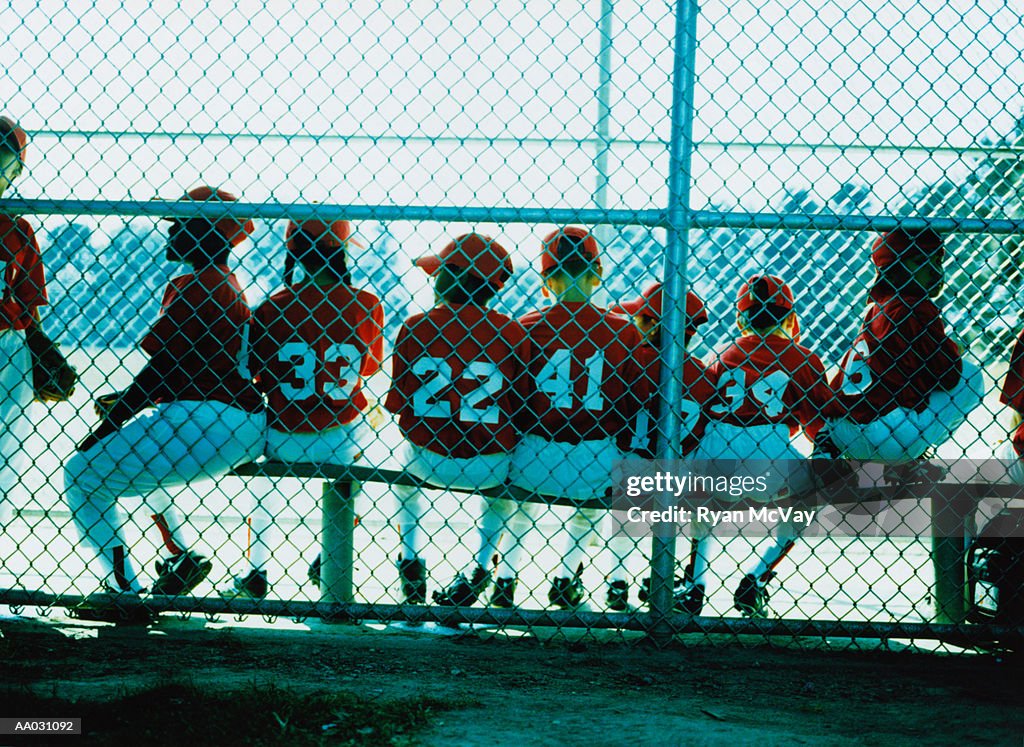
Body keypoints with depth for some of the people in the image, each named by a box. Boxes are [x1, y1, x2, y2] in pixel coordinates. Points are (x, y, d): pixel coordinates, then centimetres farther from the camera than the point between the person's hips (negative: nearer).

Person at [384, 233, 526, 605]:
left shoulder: (415, 327, -9)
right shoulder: (510, 332, -9)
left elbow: (397, 402, -1)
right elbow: (519, 406, -1)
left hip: (428, 461, 1)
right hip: (488, 467, 0)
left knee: (404, 459, 38)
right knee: (508, 468, 37)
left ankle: (411, 558, 30)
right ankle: (481, 566, 24)